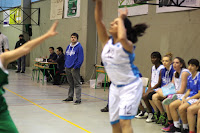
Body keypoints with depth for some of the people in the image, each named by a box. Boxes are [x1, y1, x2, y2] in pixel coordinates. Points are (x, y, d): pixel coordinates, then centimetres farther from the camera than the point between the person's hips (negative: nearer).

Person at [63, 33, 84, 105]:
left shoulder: (79, 47, -9)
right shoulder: (68, 47, 12)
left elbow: (80, 59, -13)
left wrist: (75, 67, -16)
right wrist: (65, 65, 11)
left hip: (75, 68, -7)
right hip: (68, 68, 7)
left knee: (77, 84, -5)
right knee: (70, 83, 17)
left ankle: (78, 99, -4)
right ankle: (70, 97, 27)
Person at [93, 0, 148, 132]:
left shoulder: (128, 45, -19)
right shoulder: (107, 42, -2)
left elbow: (122, 38, -44)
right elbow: (98, 20, -10)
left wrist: (121, 19, -29)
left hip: (130, 86, -7)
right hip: (115, 86, 7)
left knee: (124, 121, -18)